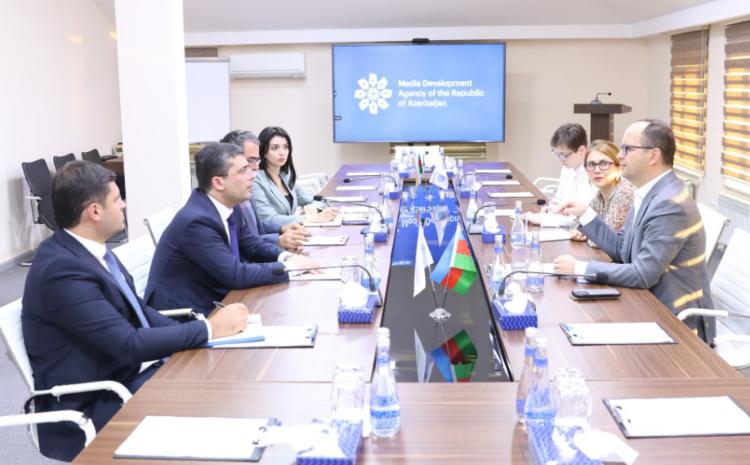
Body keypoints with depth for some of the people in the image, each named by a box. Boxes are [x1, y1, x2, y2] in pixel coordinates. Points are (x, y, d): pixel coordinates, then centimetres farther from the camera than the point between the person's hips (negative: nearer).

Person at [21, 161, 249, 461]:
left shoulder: (88, 248, 3)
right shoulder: (62, 269, -24)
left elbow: (137, 312, 8)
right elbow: (130, 344, -25)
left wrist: (203, 330, -6)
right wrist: (209, 329, -17)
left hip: (122, 375, 8)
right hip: (87, 411, -8)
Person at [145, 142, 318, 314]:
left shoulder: (230, 207, 0)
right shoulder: (197, 221, -25)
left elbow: (254, 246, 13)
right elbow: (237, 275, -25)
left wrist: (286, 256, -6)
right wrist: (287, 266, -17)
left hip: (214, 301, 8)